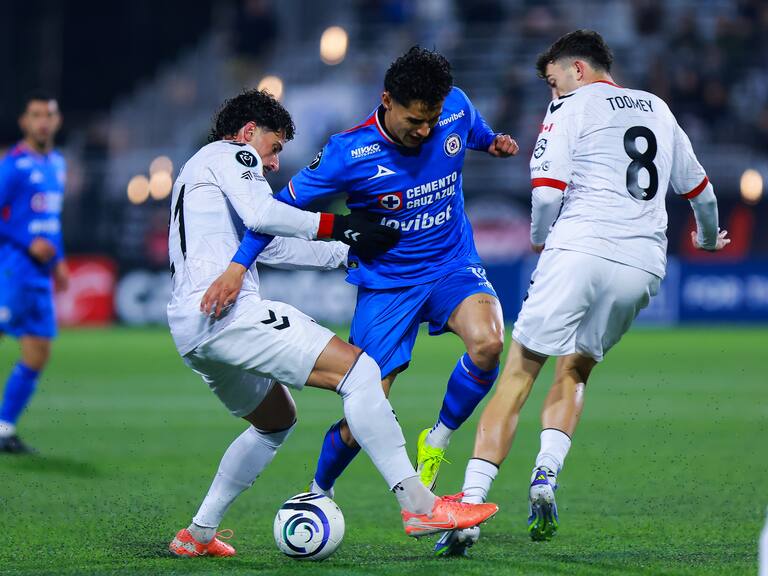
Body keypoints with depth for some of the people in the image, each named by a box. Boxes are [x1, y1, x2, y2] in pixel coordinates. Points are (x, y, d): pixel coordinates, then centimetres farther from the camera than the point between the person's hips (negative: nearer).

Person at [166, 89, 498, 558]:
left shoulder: (197, 172, 33)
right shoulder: (232, 155, 4)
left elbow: (268, 246, 35)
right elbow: (260, 214, -16)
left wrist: (347, 251, 31)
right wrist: (336, 225, -8)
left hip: (189, 332, 10)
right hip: (229, 312, -10)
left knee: (277, 421, 29)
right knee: (358, 369, -15)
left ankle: (198, 535, 27)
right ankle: (418, 505, -24)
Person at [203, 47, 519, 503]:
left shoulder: (456, 107, -9)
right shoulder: (351, 154, -20)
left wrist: (493, 142, 1)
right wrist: (238, 267, -21)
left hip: (453, 265, 2)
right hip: (385, 282, -2)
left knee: (488, 342, -32)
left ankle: (437, 442, -5)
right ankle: (319, 492, 27)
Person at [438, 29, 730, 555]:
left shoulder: (572, 107, 6)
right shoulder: (658, 109, 23)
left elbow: (547, 192, -5)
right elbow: (699, 188, 33)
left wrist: (541, 240, 15)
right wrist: (708, 237, 52)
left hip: (581, 250, -5)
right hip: (644, 265, 5)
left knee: (519, 373, 0)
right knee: (575, 370, 22)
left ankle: (470, 505, -10)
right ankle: (546, 477, -2)